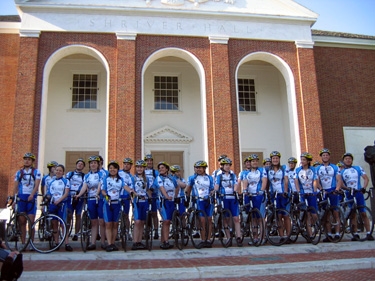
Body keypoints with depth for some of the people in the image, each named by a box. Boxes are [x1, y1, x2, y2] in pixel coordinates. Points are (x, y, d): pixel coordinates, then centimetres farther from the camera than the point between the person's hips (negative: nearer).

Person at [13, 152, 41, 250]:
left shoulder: (36, 172, 4)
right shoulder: (19, 172, 13)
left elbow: (36, 185, -6)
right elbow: (15, 187, 12)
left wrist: (32, 195, -22)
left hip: (31, 198, -3)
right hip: (21, 198, 3)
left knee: (31, 222, -4)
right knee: (22, 221, 3)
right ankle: (23, 243, 8)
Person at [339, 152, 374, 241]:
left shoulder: (358, 168, 9)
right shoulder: (341, 172, 9)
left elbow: (366, 178, 2)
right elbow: (341, 184, 1)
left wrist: (363, 188, -15)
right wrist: (348, 189, -18)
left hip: (359, 193, 0)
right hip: (349, 194, 1)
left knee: (363, 213, -3)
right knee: (353, 214, 1)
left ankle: (369, 233, 0)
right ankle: (355, 234, 4)